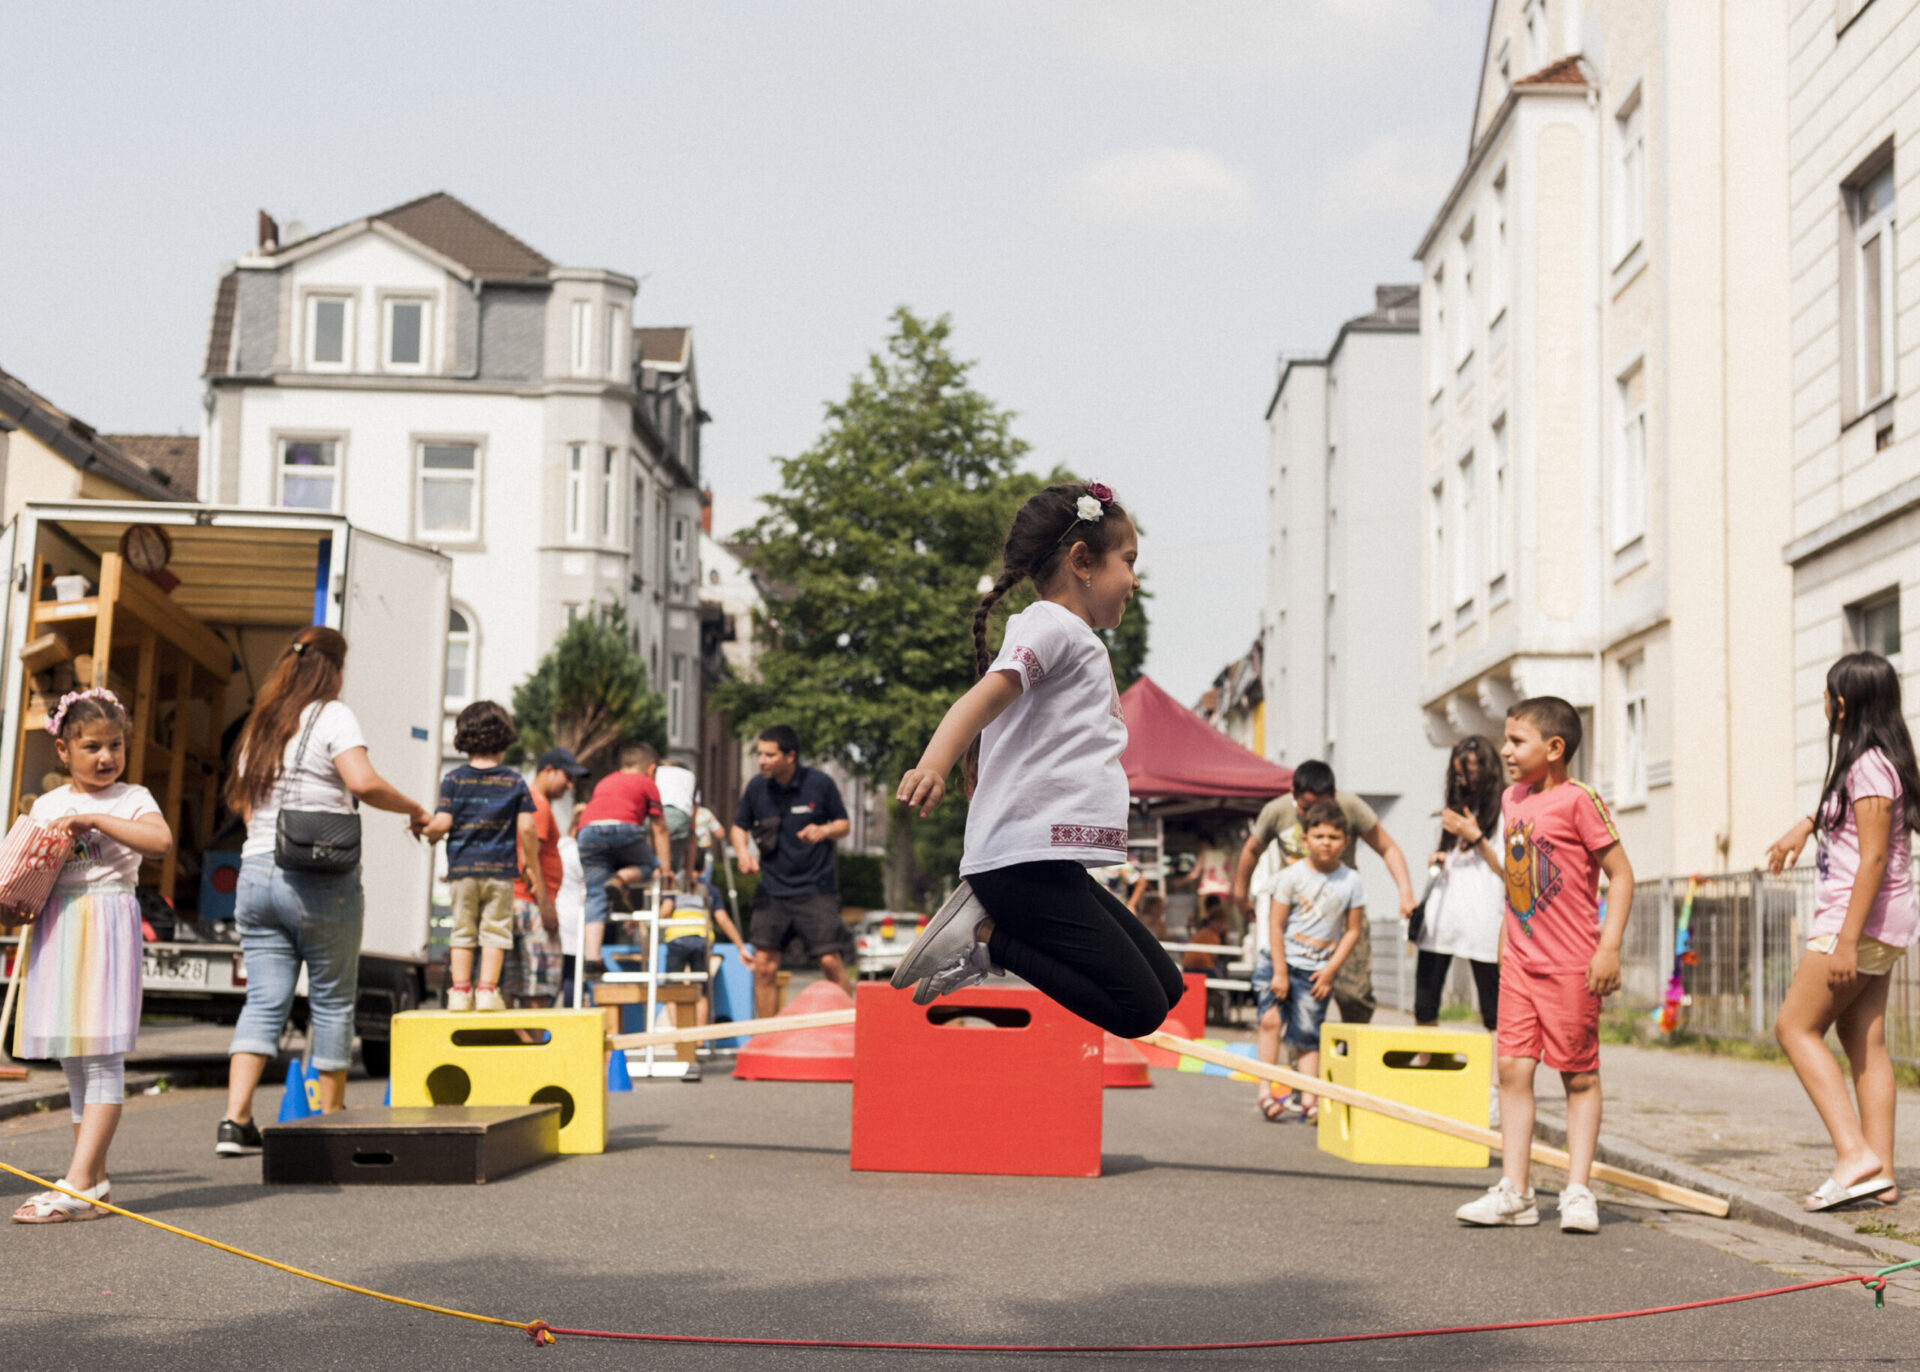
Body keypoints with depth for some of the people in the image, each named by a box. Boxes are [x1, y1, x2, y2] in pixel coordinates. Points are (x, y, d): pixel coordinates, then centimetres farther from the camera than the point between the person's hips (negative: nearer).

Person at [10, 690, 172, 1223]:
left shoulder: (131, 799, 1)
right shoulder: (47, 806, 14)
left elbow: (160, 840, -18)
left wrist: (96, 819, -18)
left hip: (106, 925, -6)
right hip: (56, 928, 6)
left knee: (101, 1056, -9)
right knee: (72, 1059, 10)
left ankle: (78, 1184, -13)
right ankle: (94, 1175, 18)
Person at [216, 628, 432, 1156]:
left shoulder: (259, 725, 15)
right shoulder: (332, 716, -5)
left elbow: (243, 802, 20)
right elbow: (363, 781, -20)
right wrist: (414, 810, -7)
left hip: (256, 873, 6)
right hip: (322, 881, -5)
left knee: (263, 1001, 3)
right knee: (332, 1002, 7)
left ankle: (235, 1118, -10)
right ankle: (331, 1120, 15)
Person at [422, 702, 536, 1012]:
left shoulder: (454, 779, 0)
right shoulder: (515, 782, 1)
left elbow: (442, 823, -7)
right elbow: (526, 827, -3)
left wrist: (429, 833, 15)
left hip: (462, 869, 1)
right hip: (500, 869, -1)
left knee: (462, 931, 8)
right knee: (495, 930, 4)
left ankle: (460, 990, 8)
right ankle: (487, 990, 0)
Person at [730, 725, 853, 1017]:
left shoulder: (820, 783, -7)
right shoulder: (757, 787, 0)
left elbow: (845, 824, 5)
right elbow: (739, 826, 15)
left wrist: (823, 831, -17)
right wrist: (743, 852, -6)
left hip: (816, 889, -2)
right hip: (772, 890, 3)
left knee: (830, 960, -9)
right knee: (764, 966, -1)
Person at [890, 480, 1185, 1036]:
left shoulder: (1080, 644, 24)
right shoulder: (1051, 625, -6)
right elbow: (986, 696, -24)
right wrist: (932, 765, -42)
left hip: (1058, 864, 10)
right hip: (1027, 860, -10)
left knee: (1166, 985, 8)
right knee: (1138, 1010, -14)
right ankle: (986, 938, -8)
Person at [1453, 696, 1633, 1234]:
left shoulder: (1579, 800, -12)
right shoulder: (1513, 800, 11)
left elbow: (1621, 874, -11)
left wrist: (1609, 948, -17)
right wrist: (1479, 842, 11)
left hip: (1571, 966, -7)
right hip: (1519, 962, 7)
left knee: (1579, 1075, 4)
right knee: (1513, 1069, 3)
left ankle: (1578, 1192, 9)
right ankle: (1514, 1192, 7)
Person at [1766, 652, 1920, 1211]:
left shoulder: (1869, 765, -16)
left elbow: (1874, 856, -22)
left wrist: (1847, 940, -24)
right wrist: (1804, 826, 36)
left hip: (1862, 918, -9)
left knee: (1796, 1026, -6)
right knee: (1864, 1042, 7)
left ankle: (1854, 1153, -14)